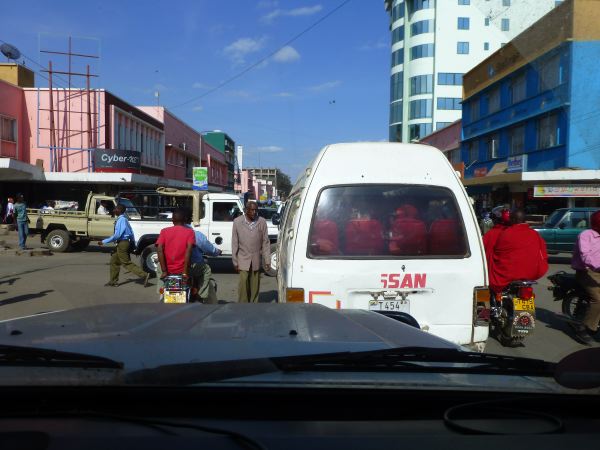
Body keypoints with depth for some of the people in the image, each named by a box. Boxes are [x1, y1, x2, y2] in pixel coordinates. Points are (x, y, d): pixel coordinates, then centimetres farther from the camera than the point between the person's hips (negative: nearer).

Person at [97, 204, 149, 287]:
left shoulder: (121, 220, -19)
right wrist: (132, 242, 22)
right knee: (114, 261, 17)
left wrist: (104, 242, -18)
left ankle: (144, 275, -7)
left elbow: (117, 235, -23)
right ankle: (113, 281, 24)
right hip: (123, 243, 10)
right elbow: (131, 232, 15)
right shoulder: (123, 219, 10)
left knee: (127, 263, -4)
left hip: (122, 243, -10)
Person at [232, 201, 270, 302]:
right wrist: (235, 262, -1)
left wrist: (267, 261, -2)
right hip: (243, 259, -1)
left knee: (255, 286, 7)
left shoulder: (262, 222, -2)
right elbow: (234, 243, 0)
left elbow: (265, 243, 0)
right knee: (243, 283, -7)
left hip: (256, 260, 1)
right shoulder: (237, 222, -3)